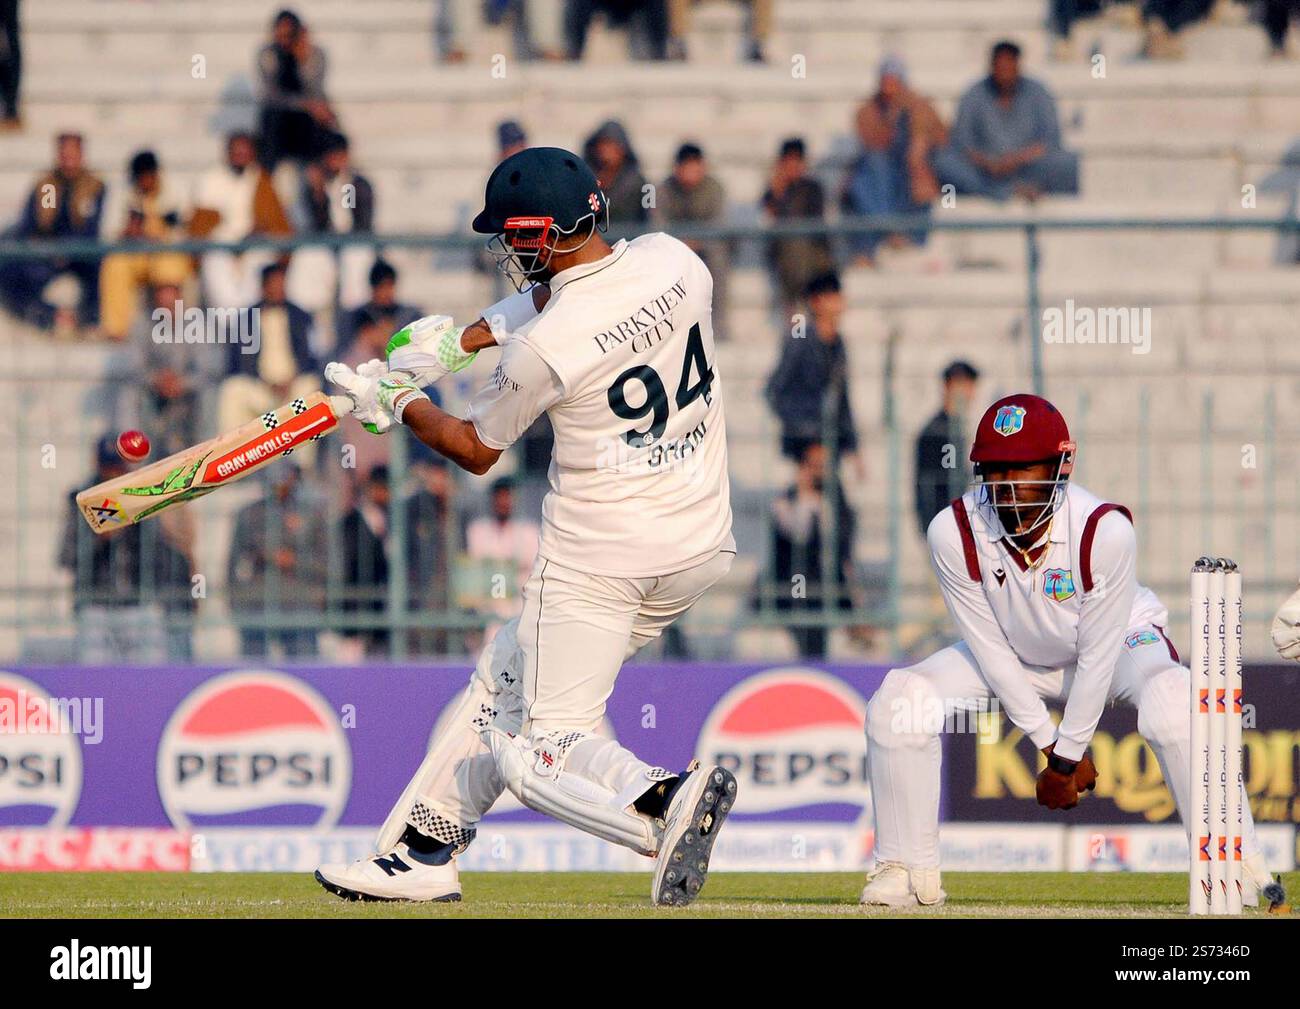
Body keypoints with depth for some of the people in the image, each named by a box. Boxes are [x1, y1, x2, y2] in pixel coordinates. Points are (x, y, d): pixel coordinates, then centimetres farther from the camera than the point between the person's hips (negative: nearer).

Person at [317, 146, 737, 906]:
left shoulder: (544, 348, -18)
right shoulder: (672, 261, -1)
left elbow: (476, 450, 2)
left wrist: (397, 401, 18)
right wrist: (460, 341, 18)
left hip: (597, 557, -8)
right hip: (704, 548, 8)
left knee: (539, 752, -4)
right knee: (513, 669, 23)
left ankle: (666, 800, -31)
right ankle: (423, 851, 28)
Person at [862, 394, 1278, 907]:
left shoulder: (1106, 531, -34)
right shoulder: (953, 533, -27)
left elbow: (1098, 654, -25)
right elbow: (990, 649, -17)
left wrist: (1066, 758, -21)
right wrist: (1050, 744, -16)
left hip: (1121, 641, -3)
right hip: (1016, 657, 3)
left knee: (1172, 710, -36)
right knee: (896, 704, -17)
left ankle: (1238, 868, -24)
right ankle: (907, 869, -2)